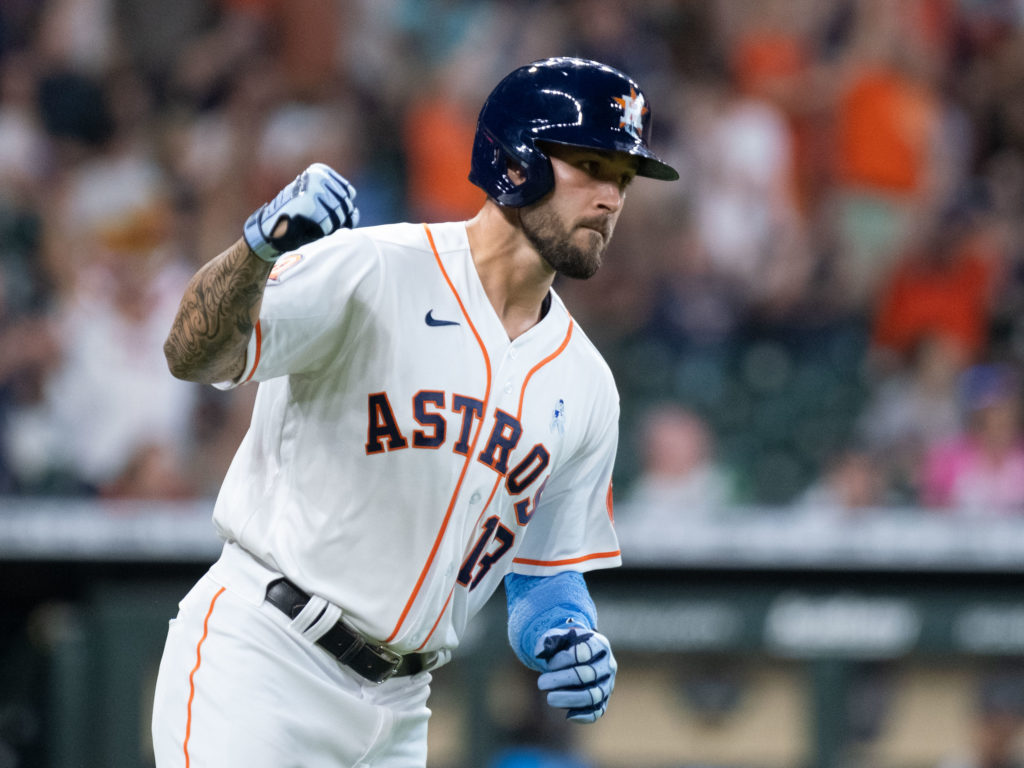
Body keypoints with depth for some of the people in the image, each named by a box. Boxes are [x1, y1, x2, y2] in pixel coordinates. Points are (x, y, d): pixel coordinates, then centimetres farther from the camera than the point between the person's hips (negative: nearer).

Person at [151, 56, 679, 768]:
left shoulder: (584, 388, 10)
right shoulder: (371, 270, -10)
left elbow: (547, 568, 18)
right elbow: (194, 356, -24)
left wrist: (567, 636, -5)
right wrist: (261, 246, -44)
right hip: (257, 666, -7)